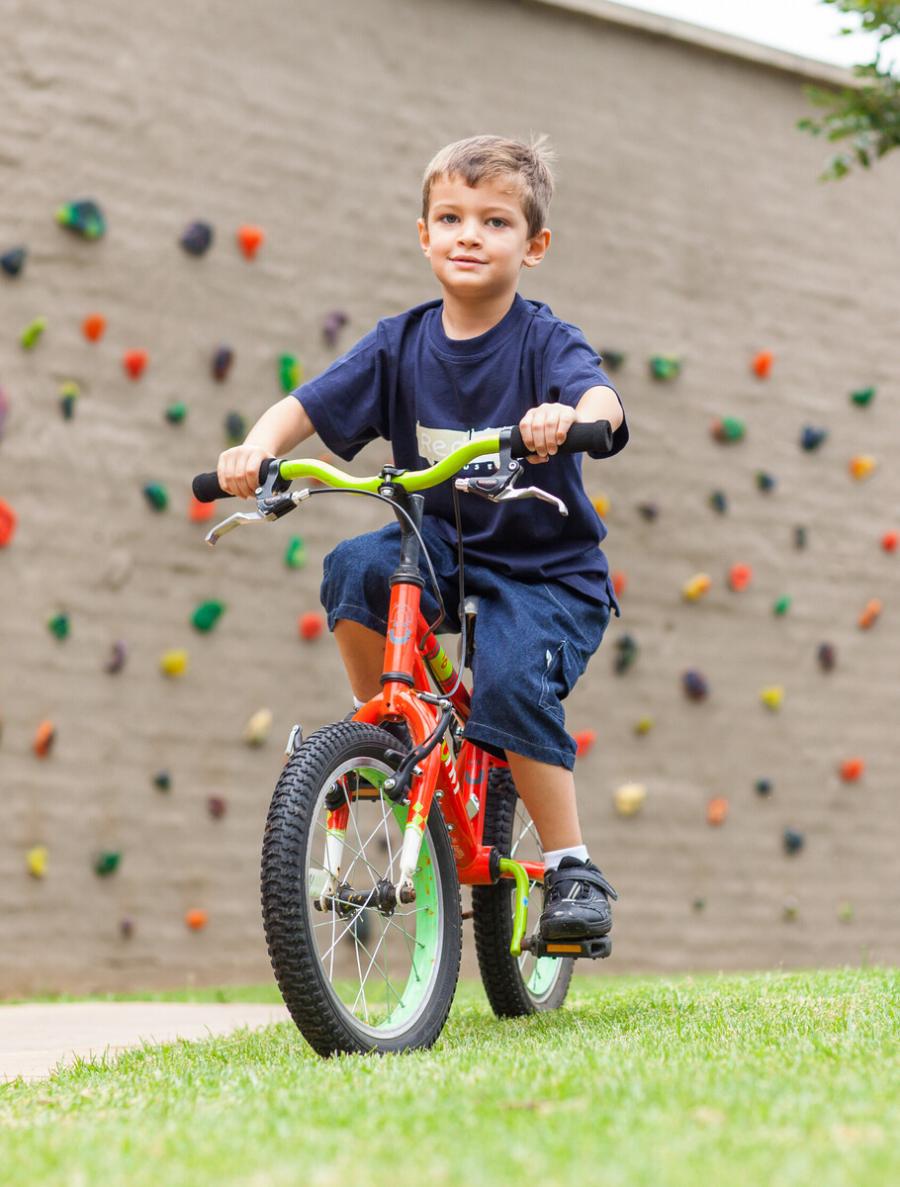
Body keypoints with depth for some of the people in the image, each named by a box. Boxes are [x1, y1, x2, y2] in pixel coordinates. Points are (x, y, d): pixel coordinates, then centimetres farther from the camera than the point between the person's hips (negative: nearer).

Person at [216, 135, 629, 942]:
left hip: (548, 572, -4)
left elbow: (601, 398, -32)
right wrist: (258, 449, -27)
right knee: (355, 567, -26)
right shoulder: (402, 344, -1)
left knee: (510, 680, -28)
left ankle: (573, 870, -11)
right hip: (445, 548, 4)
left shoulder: (545, 342, -12)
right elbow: (307, 407, -6)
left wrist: (569, 417, -56)